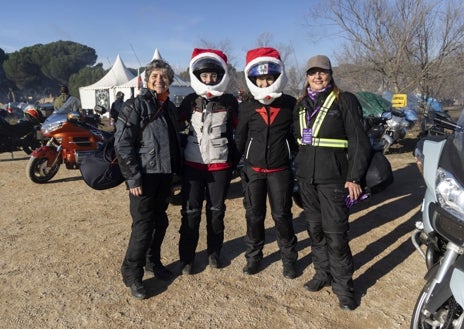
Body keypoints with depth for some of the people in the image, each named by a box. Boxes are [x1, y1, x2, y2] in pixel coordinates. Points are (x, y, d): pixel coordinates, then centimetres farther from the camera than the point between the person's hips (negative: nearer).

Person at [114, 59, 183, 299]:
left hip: (165, 175, 7)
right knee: (143, 225, -2)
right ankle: (132, 275, 14)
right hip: (144, 176, -7)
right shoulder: (136, 105, -8)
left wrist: (177, 169, 15)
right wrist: (133, 178, -18)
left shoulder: (170, 107, 14)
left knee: (160, 221, 15)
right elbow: (122, 143, -14)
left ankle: (153, 262, 34)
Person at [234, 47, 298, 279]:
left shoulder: (290, 105, -3)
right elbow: (239, 139, 4)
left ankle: (289, 258, 27)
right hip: (253, 170, 1)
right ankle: (253, 256, 29)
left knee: (282, 215, 7)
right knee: (254, 215, 12)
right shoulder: (246, 107, -1)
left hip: (280, 170, -1)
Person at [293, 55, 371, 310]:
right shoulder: (301, 105, 13)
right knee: (315, 229, 13)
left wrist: (354, 178, -12)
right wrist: (296, 170, 15)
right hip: (306, 178, 5)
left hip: (333, 179, -5)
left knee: (336, 234, -3)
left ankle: (343, 285, 14)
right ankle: (323, 273, 29)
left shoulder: (345, 101, -3)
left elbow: (359, 142, -6)